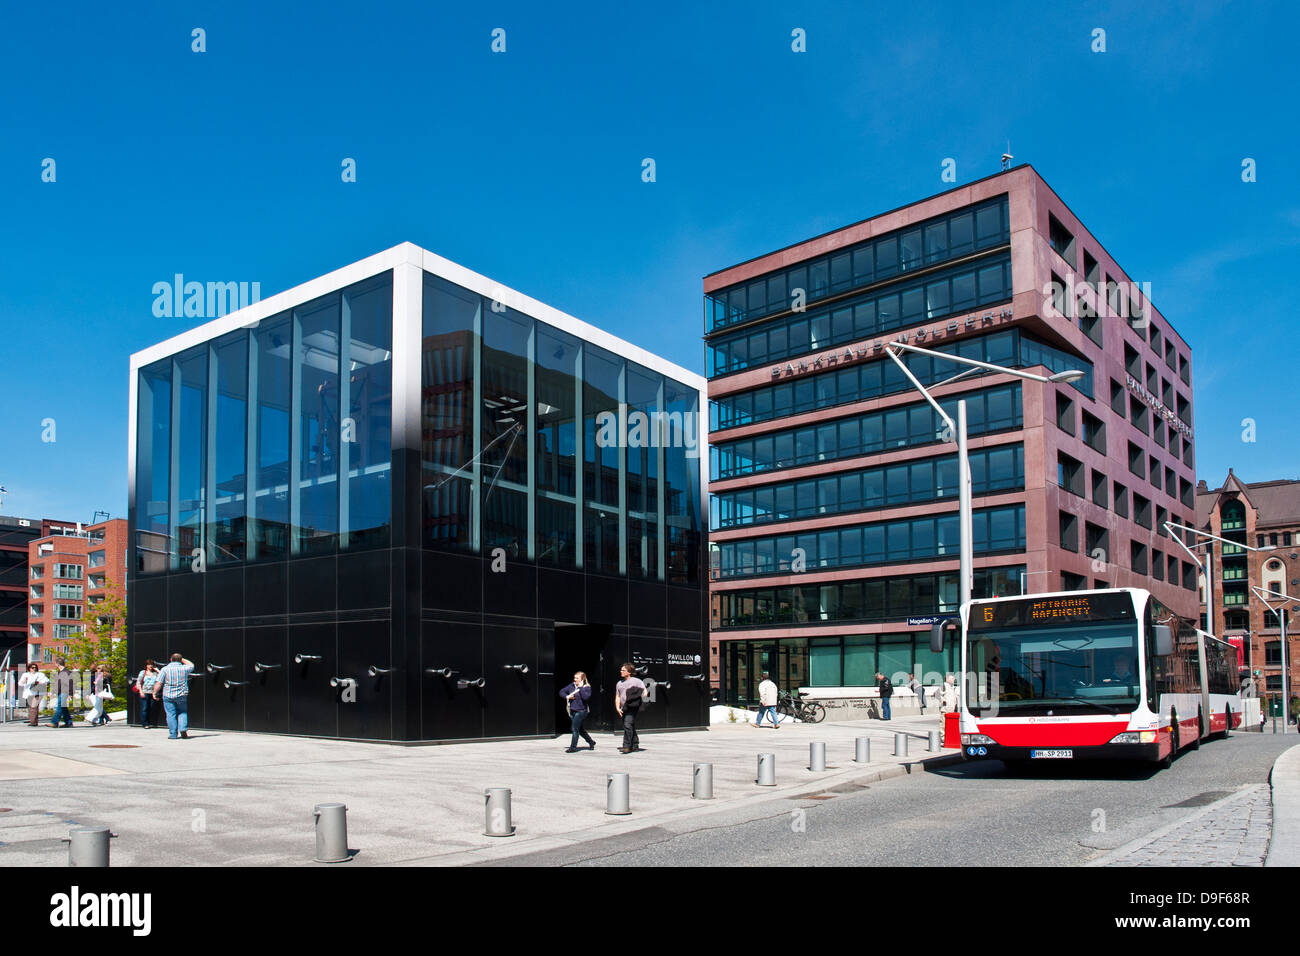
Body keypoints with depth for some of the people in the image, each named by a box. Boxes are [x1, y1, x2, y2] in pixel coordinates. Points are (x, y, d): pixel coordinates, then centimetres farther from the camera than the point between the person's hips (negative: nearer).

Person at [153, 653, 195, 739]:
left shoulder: (165, 669, -5)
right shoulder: (184, 668, 0)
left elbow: (158, 683, -7)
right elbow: (191, 665, 25)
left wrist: (155, 693, 5)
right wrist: (182, 660, 27)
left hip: (168, 696, -1)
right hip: (182, 695, 1)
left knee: (171, 715, 3)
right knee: (182, 713, 14)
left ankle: (173, 734, 5)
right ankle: (183, 729, -5)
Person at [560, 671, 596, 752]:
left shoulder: (586, 687, -8)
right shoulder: (572, 686, 7)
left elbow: (586, 697, -26)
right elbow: (561, 692, 13)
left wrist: (581, 687, -21)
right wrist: (567, 696, -6)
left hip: (581, 711, -7)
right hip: (572, 711, 7)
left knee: (575, 729, -9)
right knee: (580, 729, 15)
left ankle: (573, 747, -2)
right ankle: (591, 742, 32)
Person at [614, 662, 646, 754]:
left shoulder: (636, 681, 1)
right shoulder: (619, 683, 19)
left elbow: (644, 692, -2)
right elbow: (617, 697, 18)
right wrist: (617, 708, 5)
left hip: (632, 708, -7)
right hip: (623, 709, 7)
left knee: (628, 725, -19)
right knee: (630, 727, 12)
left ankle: (627, 746, -21)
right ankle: (635, 746, 22)